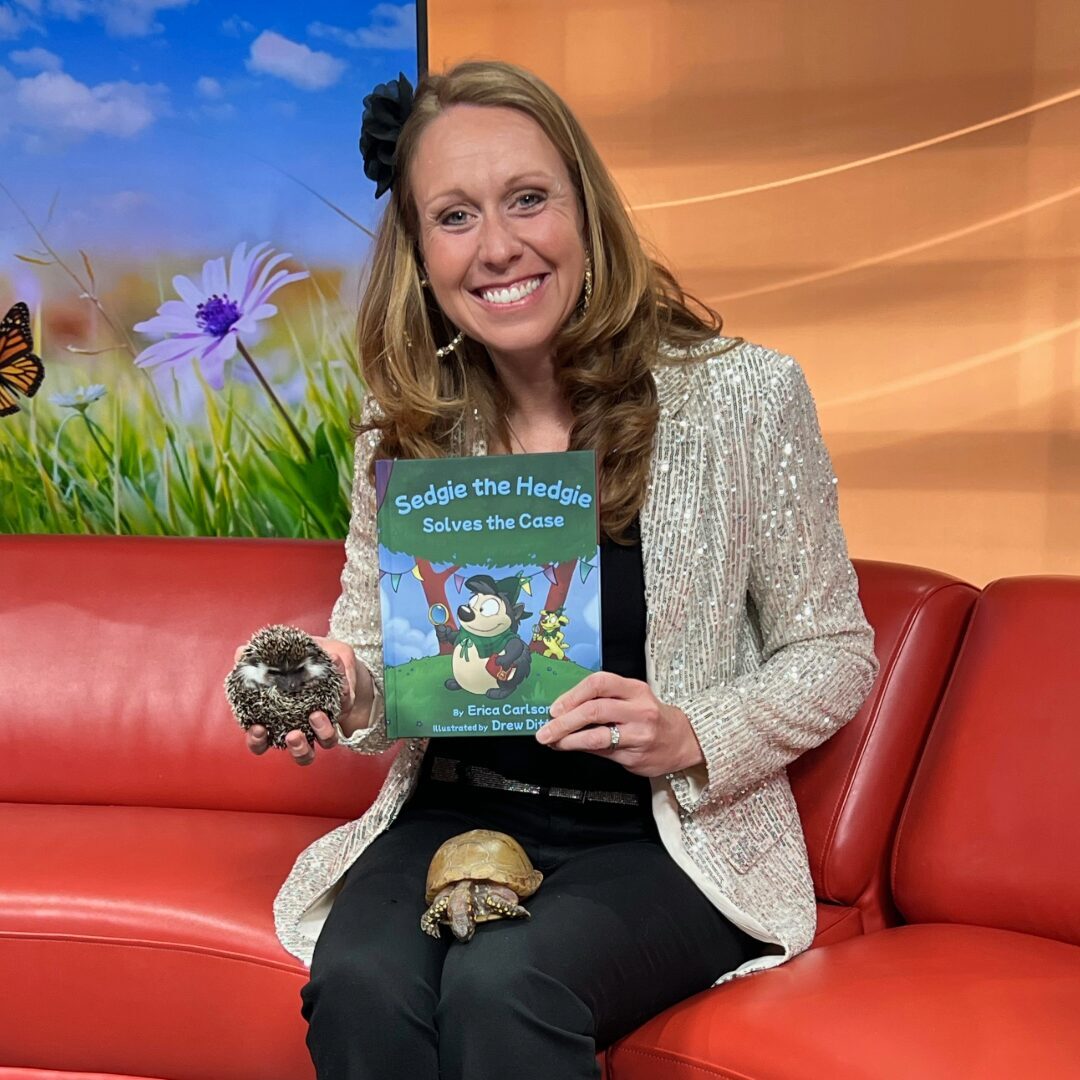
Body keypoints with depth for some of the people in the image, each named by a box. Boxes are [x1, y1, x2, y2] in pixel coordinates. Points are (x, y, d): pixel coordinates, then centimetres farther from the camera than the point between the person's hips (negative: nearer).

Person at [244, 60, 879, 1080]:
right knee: (358, 984, -27)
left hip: (666, 841, -2)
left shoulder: (742, 394, -8)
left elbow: (834, 653, 0)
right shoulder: (403, 427, 2)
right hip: (451, 817, 3)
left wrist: (693, 738, -17)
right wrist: (343, 691, -12)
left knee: (502, 986, -30)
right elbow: (373, 665, 12)